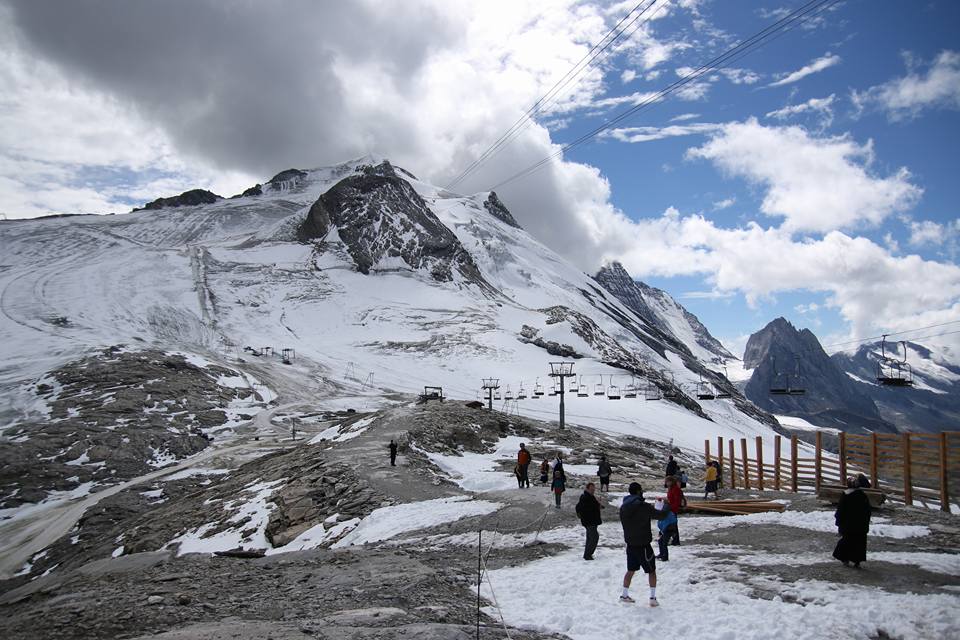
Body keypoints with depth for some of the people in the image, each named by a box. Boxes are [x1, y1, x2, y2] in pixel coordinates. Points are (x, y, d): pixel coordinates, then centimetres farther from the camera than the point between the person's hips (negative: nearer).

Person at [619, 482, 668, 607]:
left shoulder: (623, 507, 1)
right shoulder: (643, 506, -17)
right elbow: (661, 515, -10)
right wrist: (667, 508, 12)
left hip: (630, 544, 6)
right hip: (643, 545, -6)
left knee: (631, 570, 19)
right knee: (651, 571, 9)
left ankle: (624, 595, 23)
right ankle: (653, 598, 9)